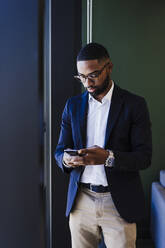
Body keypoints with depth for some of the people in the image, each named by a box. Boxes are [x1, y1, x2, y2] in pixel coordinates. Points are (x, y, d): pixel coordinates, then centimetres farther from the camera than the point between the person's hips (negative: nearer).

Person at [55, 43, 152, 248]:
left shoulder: (134, 104, -3)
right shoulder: (73, 105, 8)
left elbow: (144, 156, -8)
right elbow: (60, 150, 9)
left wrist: (108, 157, -26)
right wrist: (66, 159, -15)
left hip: (119, 203, -2)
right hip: (80, 200, 3)